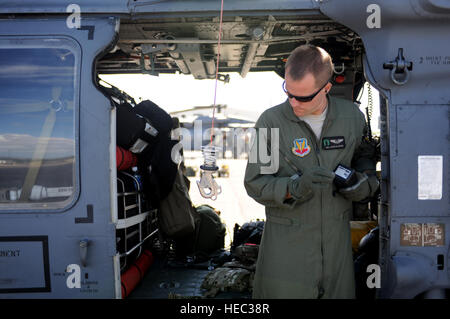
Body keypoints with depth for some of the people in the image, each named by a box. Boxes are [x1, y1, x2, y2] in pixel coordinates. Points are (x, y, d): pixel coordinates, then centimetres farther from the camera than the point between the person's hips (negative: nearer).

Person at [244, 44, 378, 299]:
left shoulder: (352, 116, -1)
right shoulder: (271, 122, -11)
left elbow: (363, 154, 19)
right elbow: (255, 183, -9)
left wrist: (365, 181, -3)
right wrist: (295, 187, -26)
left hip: (337, 236, 3)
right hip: (286, 240, -3)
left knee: (340, 292, 11)